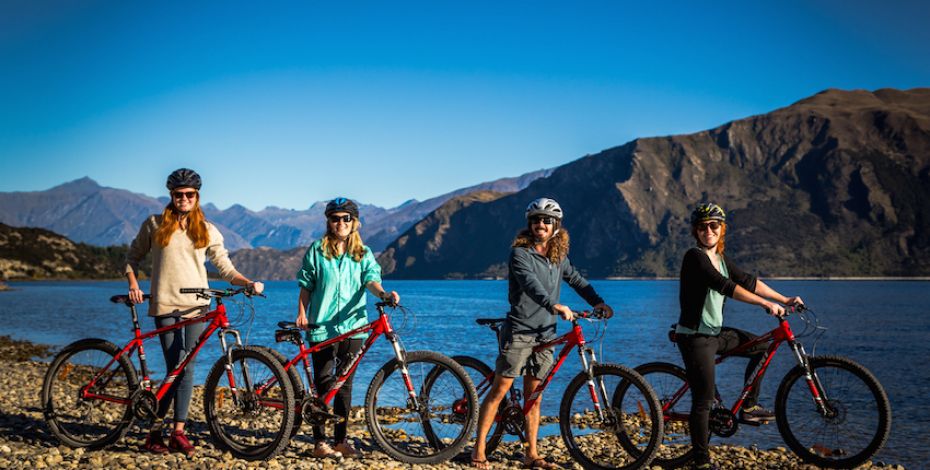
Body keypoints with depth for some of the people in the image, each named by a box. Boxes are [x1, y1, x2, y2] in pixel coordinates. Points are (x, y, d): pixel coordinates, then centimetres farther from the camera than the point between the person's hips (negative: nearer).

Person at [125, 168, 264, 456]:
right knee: (175, 370, -9)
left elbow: (226, 268, 8)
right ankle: (155, 431, 3)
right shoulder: (155, 225, 7)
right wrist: (133, 285, -2)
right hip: (165, 305, -2)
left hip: (196, 306, 2)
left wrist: (250, 283, -8)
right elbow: (133, 257, 15)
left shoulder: (207, 231, 10)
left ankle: (178, 433, 5)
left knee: (187, 369, -1)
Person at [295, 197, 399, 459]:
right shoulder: (317, 250, 5)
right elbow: (306, 286, 7)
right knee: (324, 385, -1)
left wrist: (383, 293, -27)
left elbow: (371, 280, -7)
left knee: (345, 385, 7)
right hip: (322, 326, -2)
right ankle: (320, 442, 4)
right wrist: (302, 313, -4)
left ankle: (341, 441, 15)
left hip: (352, 324, 2)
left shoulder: (363, 254, 9)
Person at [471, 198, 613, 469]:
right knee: (500, 389, -5)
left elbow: (576, 279, 21)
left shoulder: (558, 256, 11)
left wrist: (597, 302, 5)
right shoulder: (520, 253, -10)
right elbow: (530, 283, -26)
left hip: (545, 333, 6)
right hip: (519, 331, -5)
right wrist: (554, 306, -41)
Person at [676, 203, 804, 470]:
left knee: (762, 347, 13)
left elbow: (748, 281, 11)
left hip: (716, 333, 9)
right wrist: (767, 304, -30)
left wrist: (785, 300, 7)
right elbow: (725, 286, -28)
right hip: (695, 337, -9)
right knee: (703, 401, -6)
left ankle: (748, 407, 19)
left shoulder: (720, 259, 10)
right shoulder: (695, 257, -18)